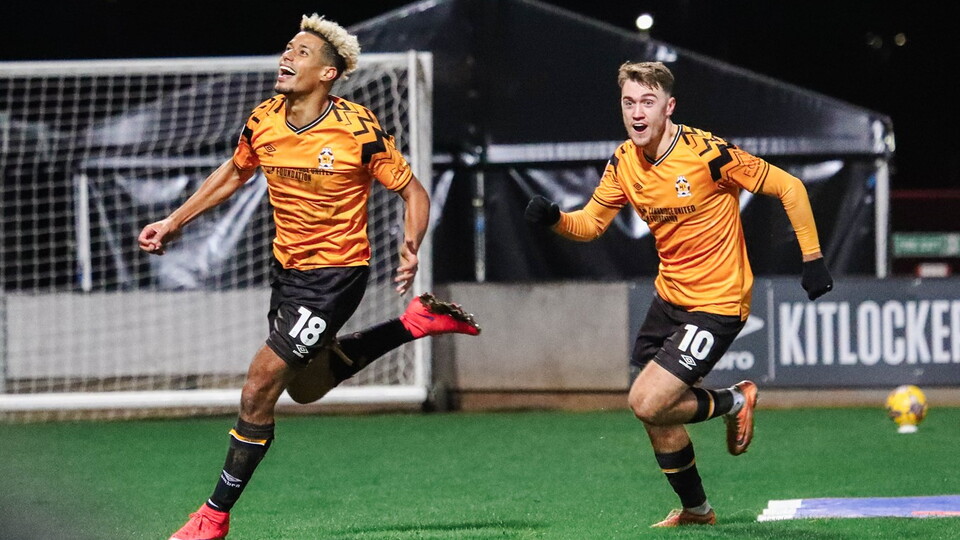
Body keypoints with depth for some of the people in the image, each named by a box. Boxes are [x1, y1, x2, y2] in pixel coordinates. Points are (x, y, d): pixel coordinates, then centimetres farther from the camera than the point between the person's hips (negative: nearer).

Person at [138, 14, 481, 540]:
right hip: (287, 268, 7)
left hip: (336, 274, -7)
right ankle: (417, 320, 34)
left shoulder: (357, 128, -20)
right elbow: (233, 173, 16)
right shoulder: (263, 121, -5)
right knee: (306, 387, 24)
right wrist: (174, 222, 12)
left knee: (259, 387, -12)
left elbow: (412, 191, -10)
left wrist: (410, 248, -27)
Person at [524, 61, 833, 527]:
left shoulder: (707, 153, -21)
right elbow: (590, 224, 7)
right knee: (656, 419, 10)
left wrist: (812, 258, -13)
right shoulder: (624, 162, -2)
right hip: (669, 297, 7)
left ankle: (733, 402, 11)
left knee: (648, 404, -17)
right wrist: (554, 218, -15)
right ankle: (695, 509, 33)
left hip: (716, 304, -7)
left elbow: (789, 188, -13)